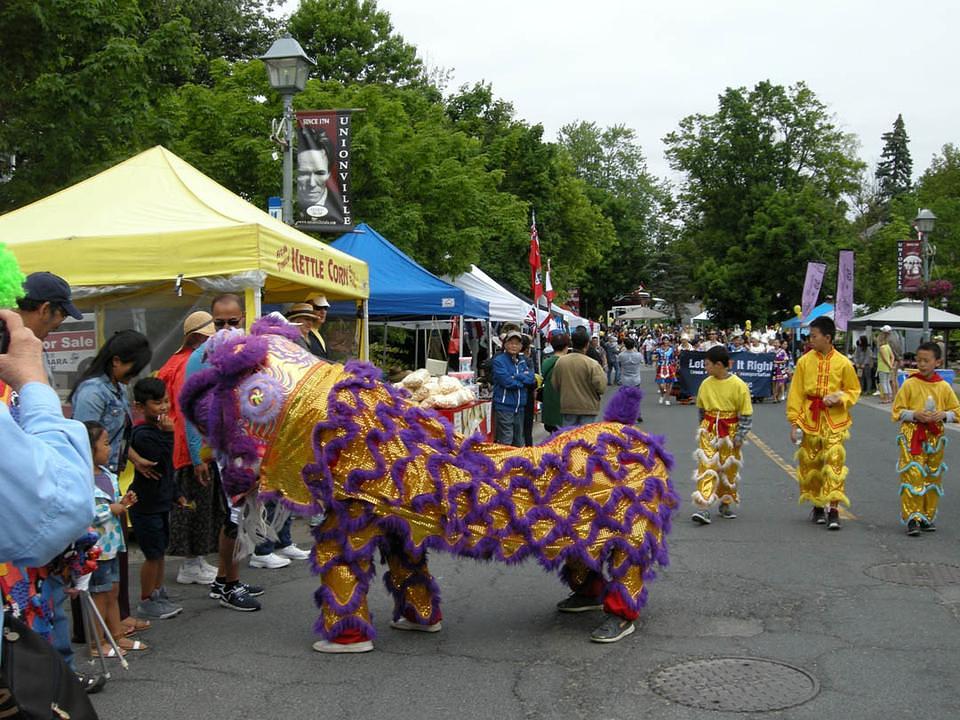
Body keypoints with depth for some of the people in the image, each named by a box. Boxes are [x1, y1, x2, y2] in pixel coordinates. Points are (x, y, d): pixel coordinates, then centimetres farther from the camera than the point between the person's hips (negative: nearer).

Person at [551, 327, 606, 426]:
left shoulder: (560, 361, -5)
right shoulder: (592, 364, -16)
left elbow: (555, 385, 3)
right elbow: (601, 388, -17)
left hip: (567, 407, 3)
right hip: (588, 408, -3)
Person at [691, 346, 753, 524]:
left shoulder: (738, 385, -13)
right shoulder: (706, 384, -2)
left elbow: (746, 414, -8)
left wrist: (740, 436, -10)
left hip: (730, 432, -2)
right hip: (709, 431, 2)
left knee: (729, 470, 11)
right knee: (706, 467, -8)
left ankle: (726, 504, 29)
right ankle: (703, 508, -12)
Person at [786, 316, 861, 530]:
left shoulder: (843, 363, -3)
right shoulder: (804, 361, 1)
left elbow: (854, 390, 9)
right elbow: (796, 394, 3)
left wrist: (839, 399, -12)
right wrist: (794, 422, -1)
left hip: (834, 421, -2)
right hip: (809, 420, 2)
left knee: (834, 462, -11)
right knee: (810, 464, 9)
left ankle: (833, 509, -8)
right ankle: (818, 506, 25)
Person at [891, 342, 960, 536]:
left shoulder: (944, 387, 3)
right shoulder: (909, 384, -4)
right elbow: (897, 412, 0)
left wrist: (943, 415, -10)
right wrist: (915, 415, -16)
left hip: (935, 437, 3)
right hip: (911, 436, -3)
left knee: (933, 477, 9)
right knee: (912, 475, -11)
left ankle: (928, 517, 21)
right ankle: (912, 519, -7)